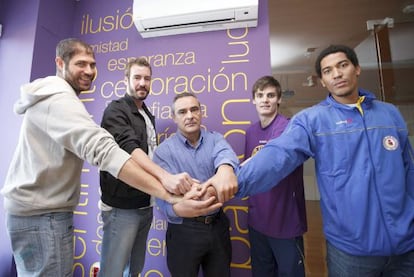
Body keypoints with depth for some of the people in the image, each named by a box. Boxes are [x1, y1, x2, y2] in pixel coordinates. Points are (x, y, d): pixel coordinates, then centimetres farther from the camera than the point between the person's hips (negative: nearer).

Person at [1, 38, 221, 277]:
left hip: (36, 208, 10)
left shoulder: (52, 96, 14)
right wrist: (171, 196, -45)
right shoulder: (60, 99, -22)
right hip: (44, 214, -10)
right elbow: (105, 151, -38)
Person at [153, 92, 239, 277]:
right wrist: (180, 207, -43)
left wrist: (225, 169, -51)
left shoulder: (215, 139, -2)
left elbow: (225, 153, -26)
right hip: (184, 231, -2)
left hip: (217, 226, 3)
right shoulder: (164, 150, -10)